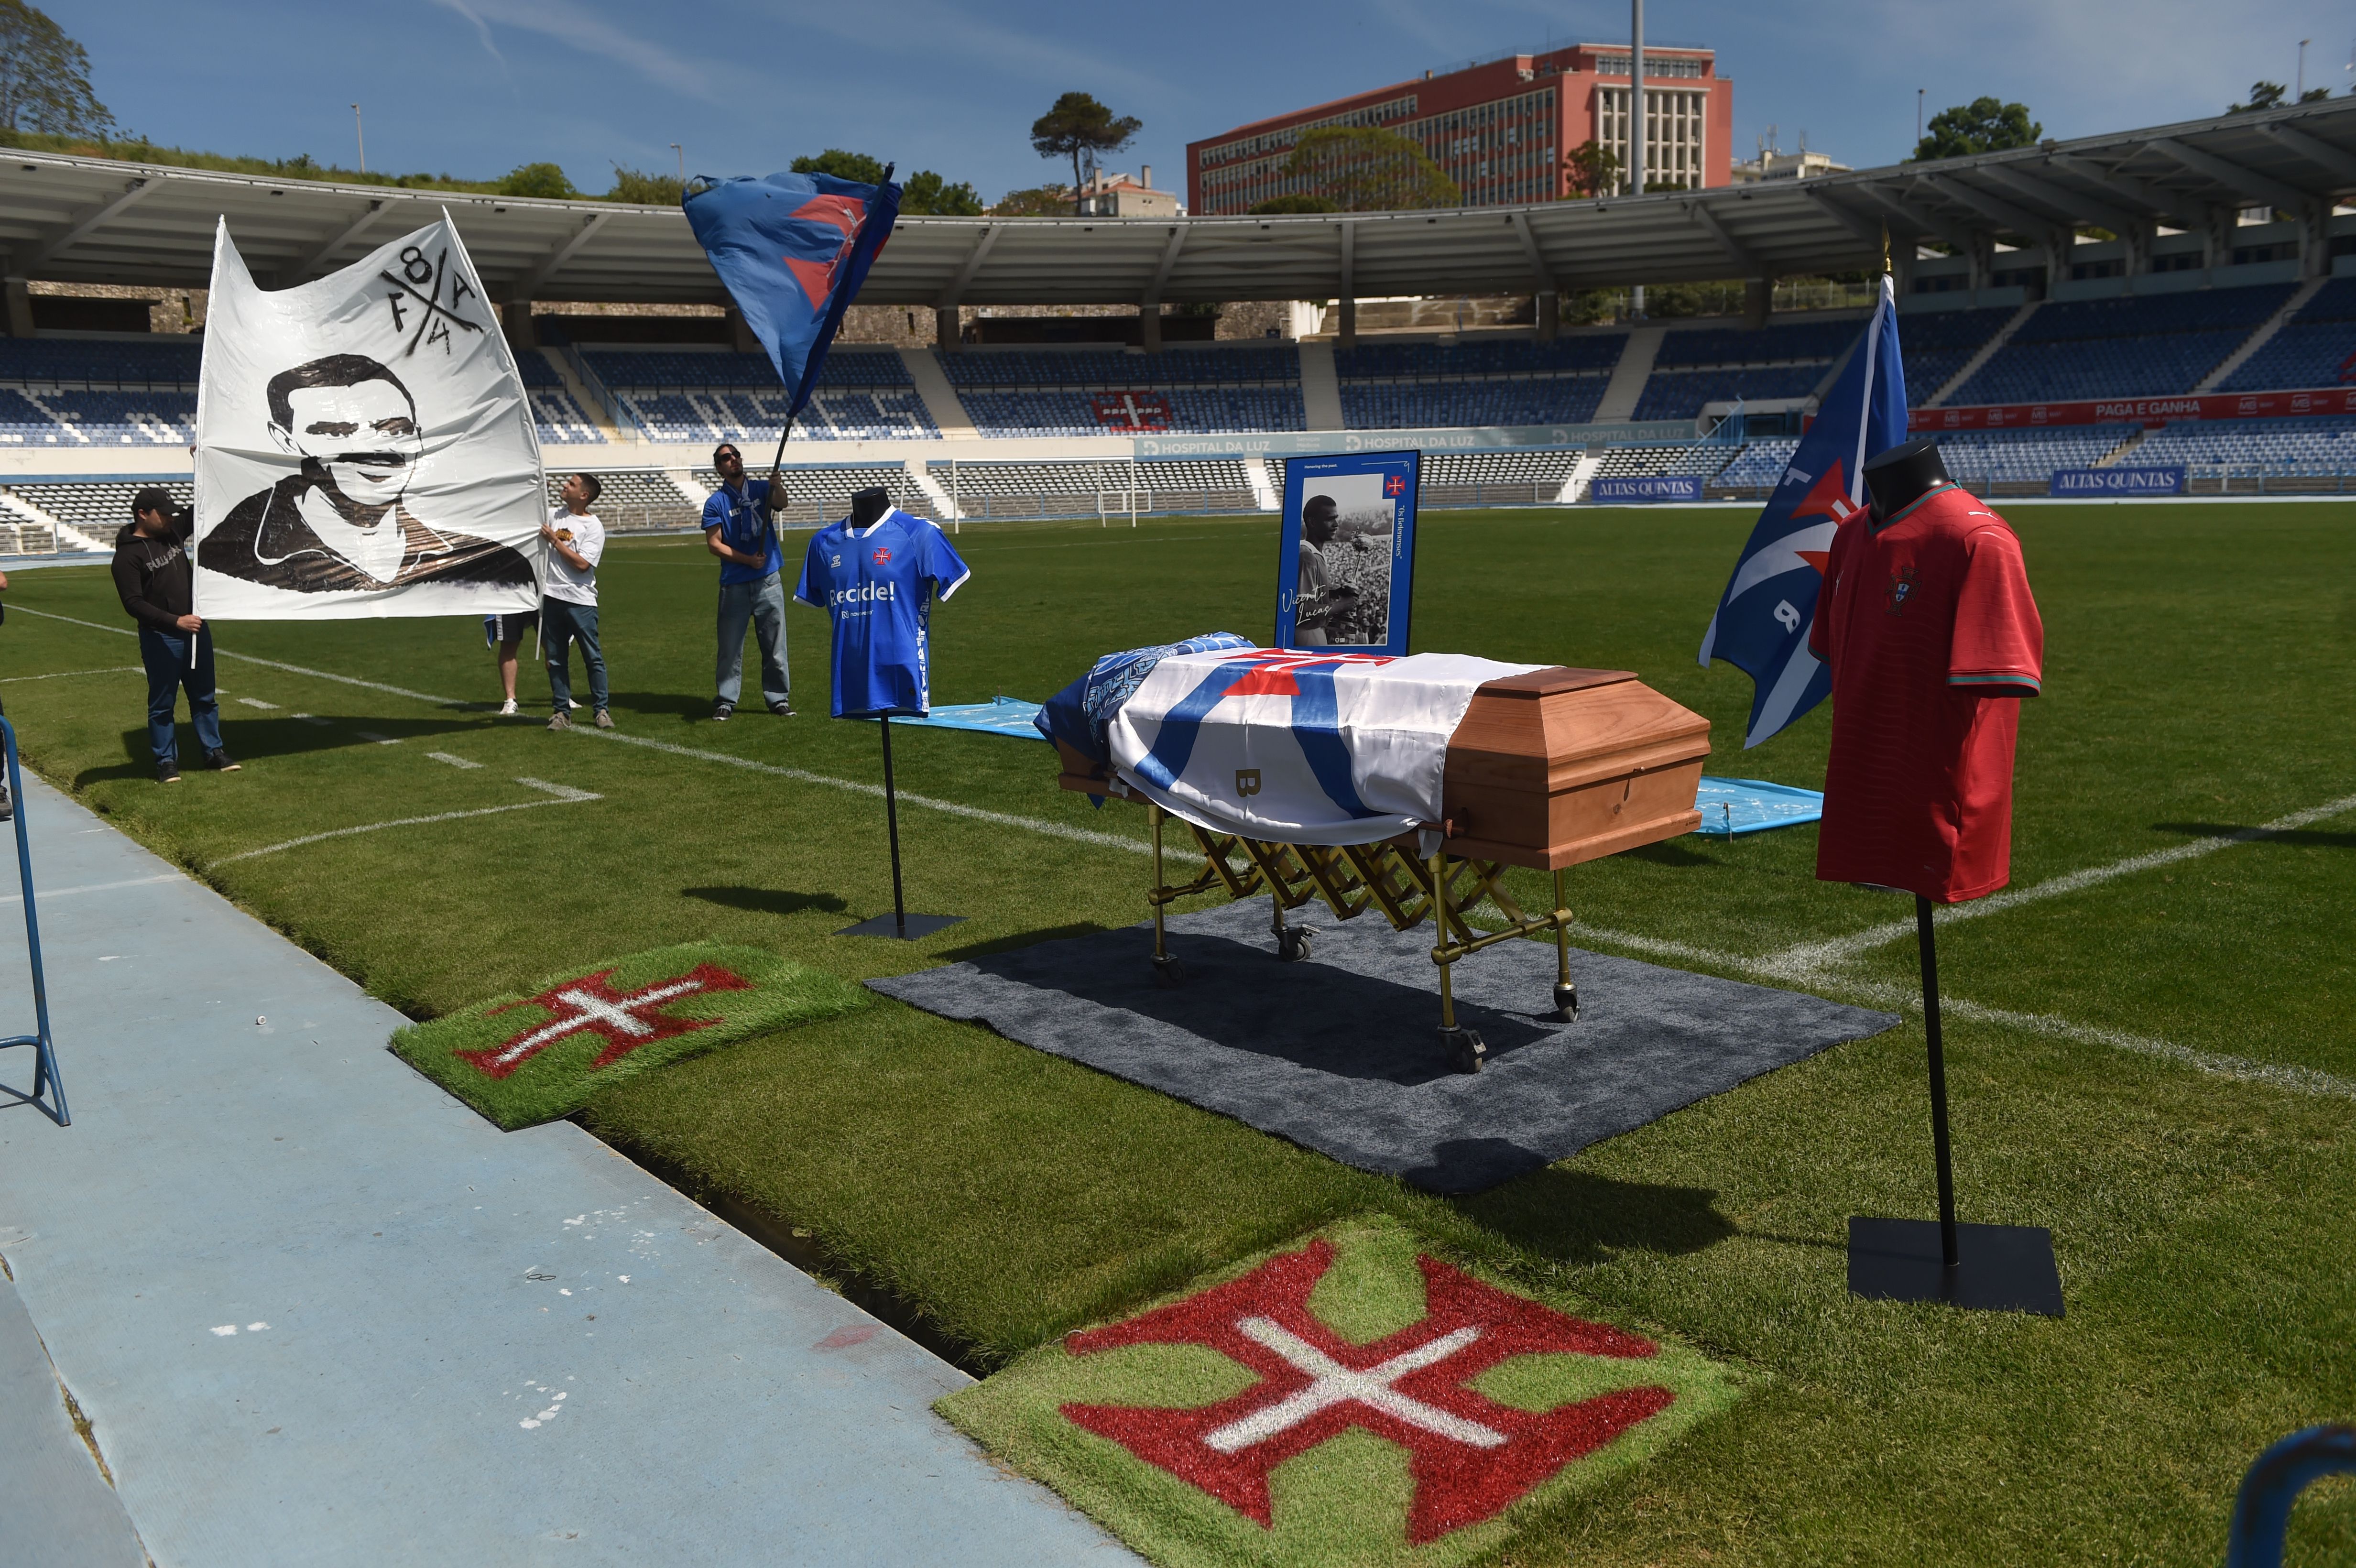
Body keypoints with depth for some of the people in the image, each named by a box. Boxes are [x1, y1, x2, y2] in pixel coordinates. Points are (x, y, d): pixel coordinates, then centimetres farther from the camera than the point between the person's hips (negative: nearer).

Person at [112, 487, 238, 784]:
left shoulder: (173, 530, 5)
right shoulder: (128, 554, -14)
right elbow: (134, 603, -20)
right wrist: (175, 621, -27)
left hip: (195, 629, 6)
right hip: (160, 638, -6)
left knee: (205, 697, 13)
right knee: (162, 703, 5)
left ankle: (214, 752, 23)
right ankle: (166, 761, 13)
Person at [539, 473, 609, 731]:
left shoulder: (593, 527, -6)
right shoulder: (554, 516, 10)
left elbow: (582, 564, -16)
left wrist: (554, 540, -12)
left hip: (580, 601, -5)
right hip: (552, 597, 5)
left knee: (593, 657, -1)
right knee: (556, 659, 7)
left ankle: (601, 710, 8)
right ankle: (562, 712, 13)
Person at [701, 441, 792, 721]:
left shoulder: (762, 489, 5)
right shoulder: (715, 502, 2)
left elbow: (781, 506, -16)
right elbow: (714, 544, -3)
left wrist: (778, 487, -39)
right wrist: (747, 560, -15)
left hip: (769, 580, 1)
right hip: (734, 584, -1)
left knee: (775, 643, 6)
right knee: (730, 646, 3)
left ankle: (779, 699, 15)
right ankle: (725, 702, 11)